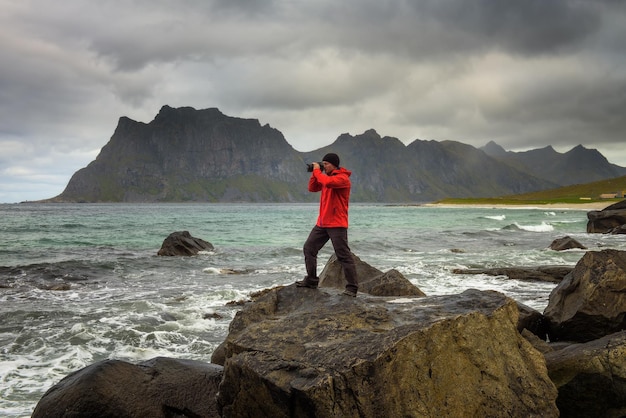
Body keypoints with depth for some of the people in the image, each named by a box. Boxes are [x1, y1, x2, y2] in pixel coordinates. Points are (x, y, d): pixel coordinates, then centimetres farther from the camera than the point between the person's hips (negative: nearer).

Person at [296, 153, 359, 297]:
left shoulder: (343, 178, -12)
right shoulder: (326, 176, 14)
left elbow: (327, 182, -29)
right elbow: (312, 188, 16)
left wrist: (317, 171, -14)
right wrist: (314, 173, 4)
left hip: (337, 224, -9)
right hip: (322, 223, 9)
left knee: (344, 256, -6)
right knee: (309, 248, 9)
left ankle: (352, 288, -3)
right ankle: (311, 280, 18)